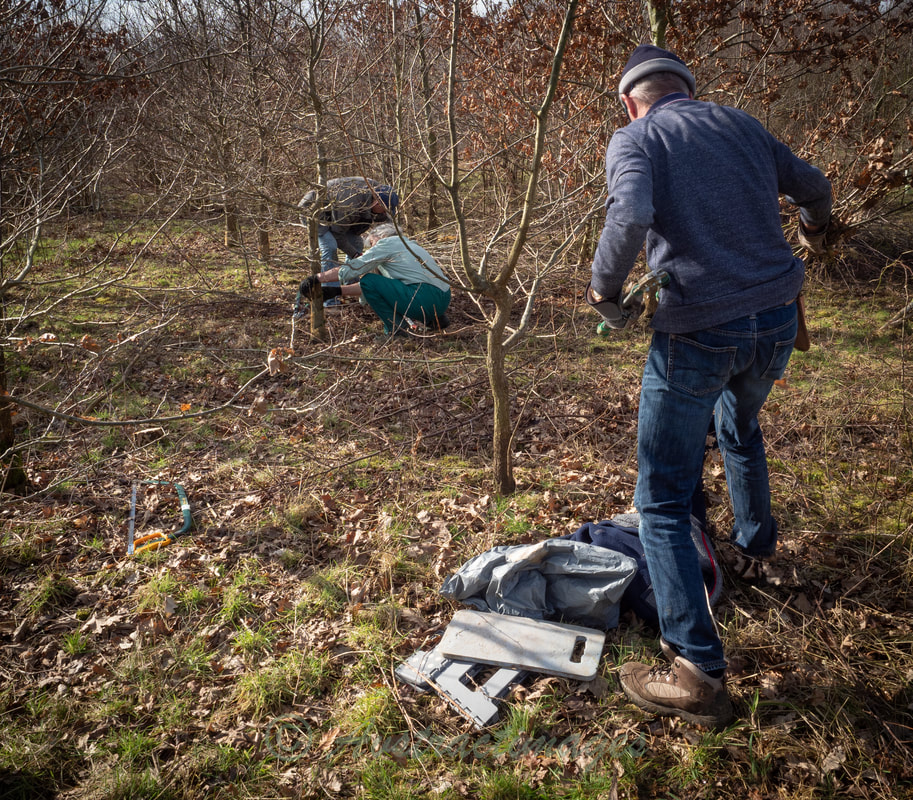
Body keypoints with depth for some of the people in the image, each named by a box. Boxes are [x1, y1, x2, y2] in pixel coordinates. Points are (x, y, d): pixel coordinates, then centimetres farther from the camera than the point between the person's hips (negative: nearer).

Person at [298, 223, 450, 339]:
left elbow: (352, 268, -2)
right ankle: (433, 319, 18)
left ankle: (396, 328, -6)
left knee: (368, 281, -4)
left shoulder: (387, 243, 3)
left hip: (426, 299, -9)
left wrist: (316, 279, 6)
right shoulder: (405, 245, 31)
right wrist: (338, 291, 27)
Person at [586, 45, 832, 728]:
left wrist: (605, 288, -7)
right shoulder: (740, 124, 13)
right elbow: (812, 186, 26)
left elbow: (631, 215, -24)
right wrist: (812, 232, 47)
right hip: (777, 319, 6)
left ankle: (699, 675, 0)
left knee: (662, 501, 2)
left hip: (698, 332, -6)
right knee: (740, 426, 36)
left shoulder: (635, 139, -2)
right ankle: (756, 540, 56)